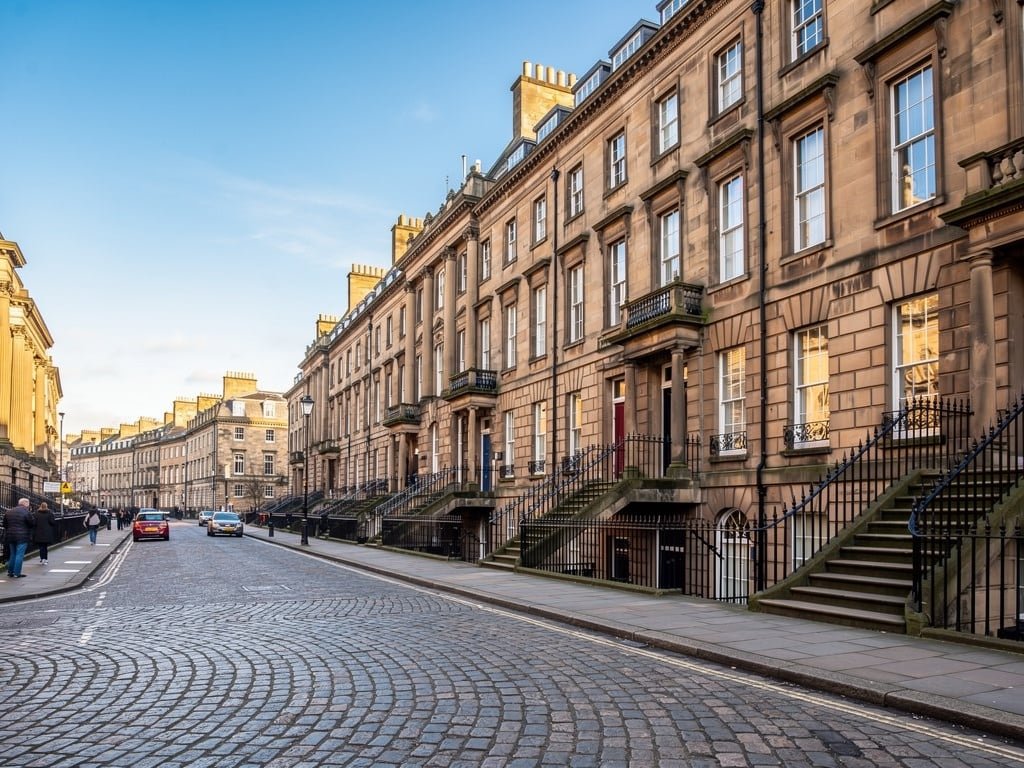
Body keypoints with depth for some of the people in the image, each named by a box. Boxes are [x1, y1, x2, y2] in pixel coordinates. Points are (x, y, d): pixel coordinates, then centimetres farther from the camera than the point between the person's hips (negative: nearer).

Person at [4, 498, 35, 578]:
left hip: (11, 536, 7)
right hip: (22, 537, -7)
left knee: (13, 554, 18)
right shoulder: (26, 512, -12)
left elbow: (5, 524, 14)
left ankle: (10, 571, 21)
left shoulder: (9, 512, 10)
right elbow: (33, 523, -11)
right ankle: (17, 573, -3)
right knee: (19, 555, -3)